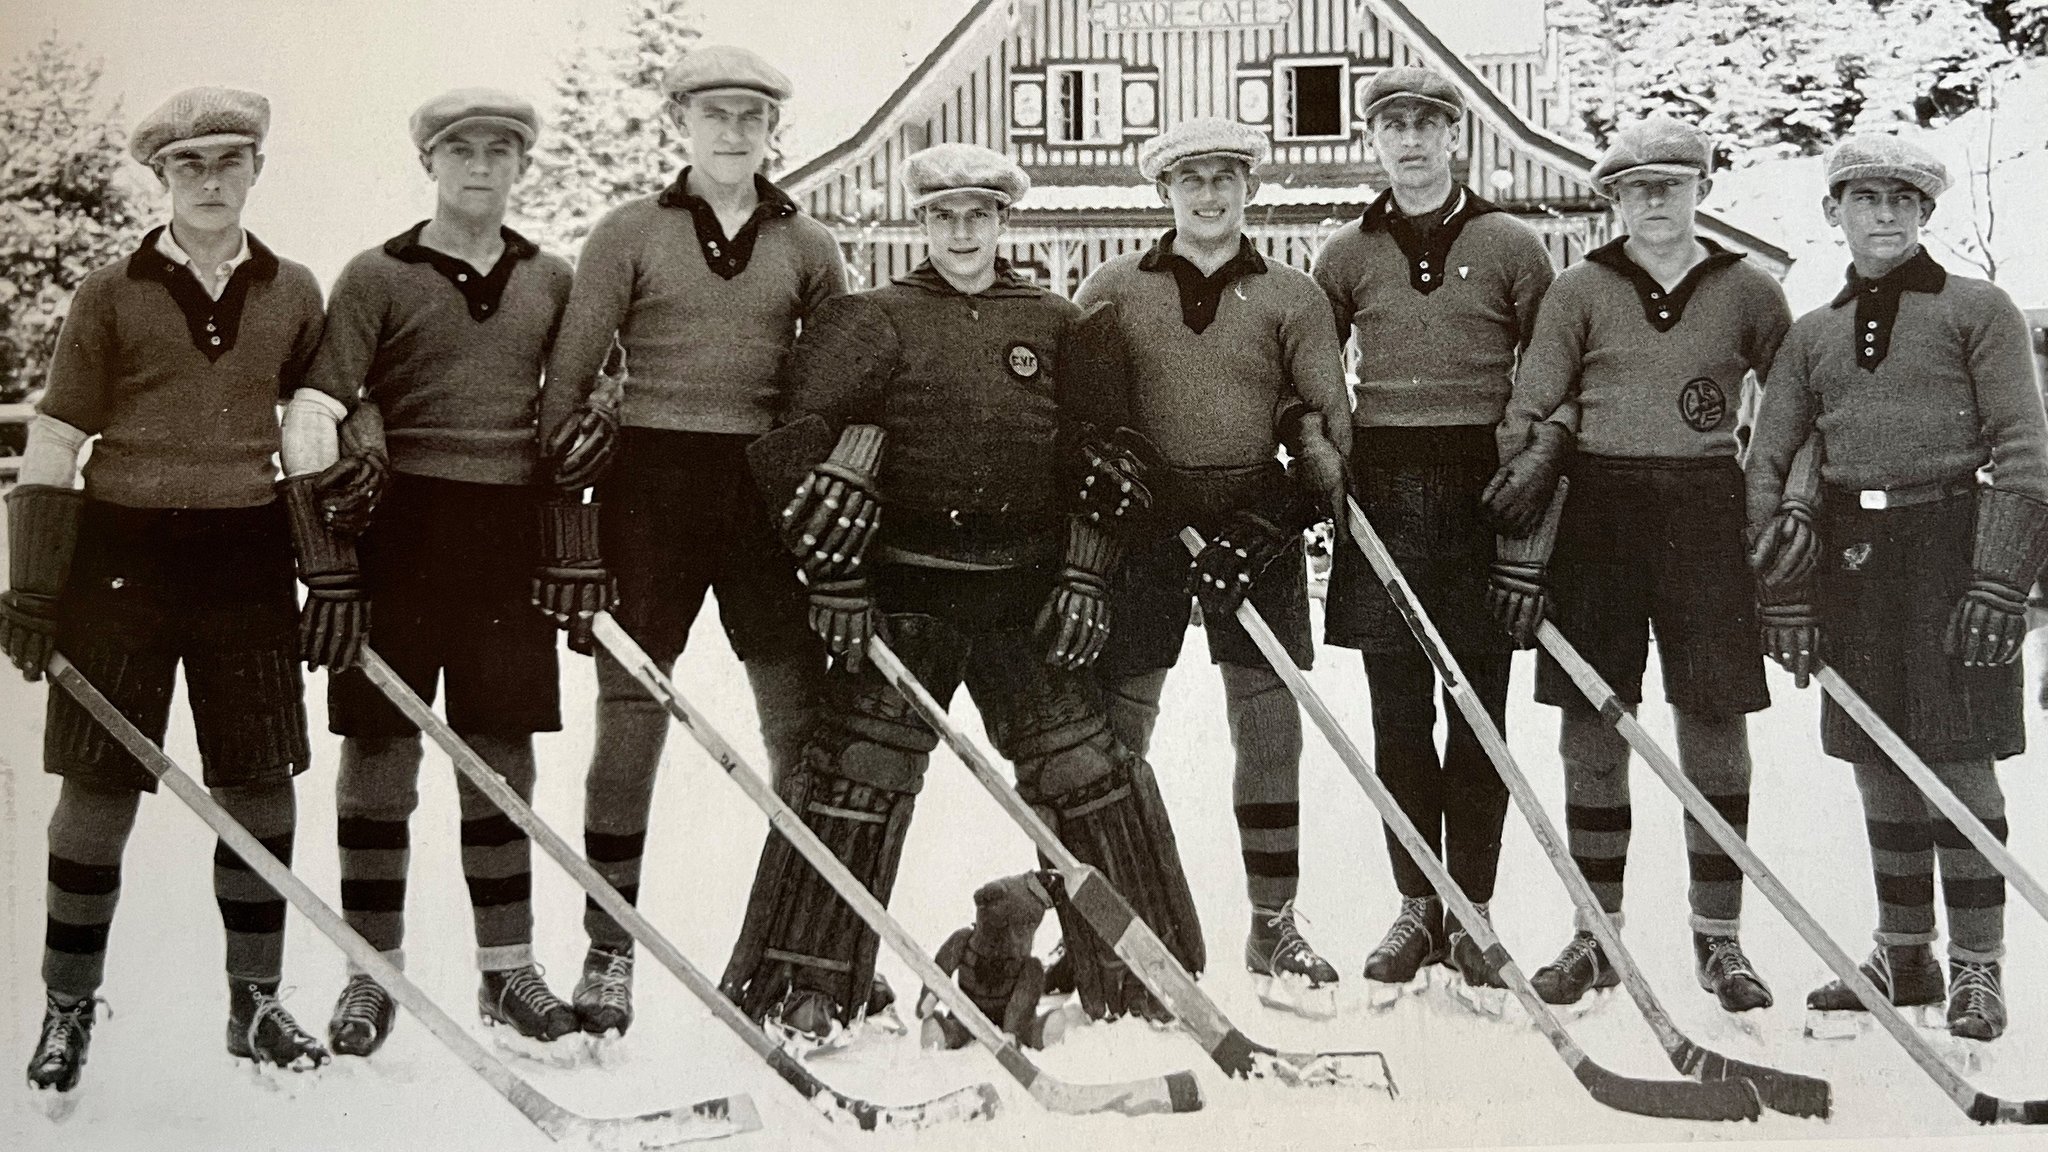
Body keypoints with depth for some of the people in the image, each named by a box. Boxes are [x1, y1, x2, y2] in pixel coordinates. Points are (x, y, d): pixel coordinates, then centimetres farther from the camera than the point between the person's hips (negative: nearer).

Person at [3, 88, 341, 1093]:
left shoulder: (292, 295, 8)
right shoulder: (110, 295, 2)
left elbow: (316, 444, 10)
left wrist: (335, 577, 3)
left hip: (247, 560, 2)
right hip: (121, 556, -2)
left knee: (261, 785, 5)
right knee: (99, 788, 1)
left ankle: (254, 1002, 19)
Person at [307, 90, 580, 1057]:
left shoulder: (552, 280, 12)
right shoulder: (379, 275, 2)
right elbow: (321, 403, -5)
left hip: (510, 532, 3)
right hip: (402, 529, -2)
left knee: (501, 754, 9)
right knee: (381, 748, 1)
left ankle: (507, 967, 18)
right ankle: (372, 970, 12)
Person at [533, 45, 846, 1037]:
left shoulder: (807, 248, 11)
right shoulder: (629, 235, 4)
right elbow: (570, 377, 1)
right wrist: (575, 520, -6)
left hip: (767, 489, 2)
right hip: (652, 483, -2)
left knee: (804, 723, 2)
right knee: (630, 714, 0)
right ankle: (608, 953, 8)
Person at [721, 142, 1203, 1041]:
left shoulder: (1054, 327, 11)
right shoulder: (873, 322, 3)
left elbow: (1102, 455, 11)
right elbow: (812, 446, -4)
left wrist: (1086, 578, 2)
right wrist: (835, 576, -10)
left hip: (1026, 594, 2)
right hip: (904, 591, -2)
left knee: (1084, 766, 4)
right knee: (858, 772, -5)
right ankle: (803, 989, 6)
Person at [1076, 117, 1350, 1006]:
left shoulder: (1291, 297, 10)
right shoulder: (1116, 290, 10)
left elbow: (1327, 409, 6)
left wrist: (1313, 484, -12)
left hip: (1256, 514, 1)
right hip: (1146, 514, 0)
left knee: (1268, 717, 1)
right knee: (1117, 715, -2)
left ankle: (1273, 923, 12)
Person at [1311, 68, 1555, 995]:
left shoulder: (1511, 247, 5)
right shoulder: (1344, 257, 10)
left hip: (1482, 492, -1)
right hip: (1383, 494, 2)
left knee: (1478, 715, 2)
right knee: (1399, 717, 4)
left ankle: (1472, 911, 9)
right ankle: (1417, 906, 13)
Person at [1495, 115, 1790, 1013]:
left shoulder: (1747, 292, 7)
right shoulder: (1580, 289, 5)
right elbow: (1528, 415, 3)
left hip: (1706, 514, 0)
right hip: (1598, 510, 0)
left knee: (1714, 727, 1)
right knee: (1592, 734, 3)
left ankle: (1718, 938, 13)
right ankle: (1596, 936, 14)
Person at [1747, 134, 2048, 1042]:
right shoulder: (1813, 334, 14)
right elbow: (1769, 463, 10)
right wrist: (1782, 590, 1)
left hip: (1951, 541, -4)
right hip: (1851, 551, 5)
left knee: (1958, 756, -5)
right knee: (1878, 764, 9)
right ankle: (1903, 955, 21)